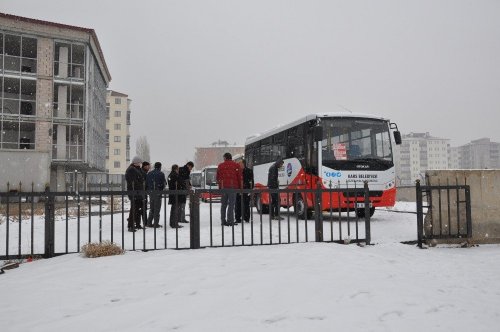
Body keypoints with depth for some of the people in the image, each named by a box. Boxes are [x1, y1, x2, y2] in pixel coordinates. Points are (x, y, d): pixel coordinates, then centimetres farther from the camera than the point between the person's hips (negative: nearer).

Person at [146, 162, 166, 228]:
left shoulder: (149, 173, 8)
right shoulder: (161, 174, -7)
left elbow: (146, 183, 8)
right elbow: (164, 183, -4)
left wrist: (147, 190, 16)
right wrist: (162, 189, 15)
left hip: (150, 192, 5)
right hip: (158, 192, -5)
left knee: (151, 208, 15)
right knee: (157, 208, 0)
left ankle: (149, 223, 14)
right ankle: (156, 224, 1)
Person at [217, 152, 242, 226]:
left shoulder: (220, 165, 11)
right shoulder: (236, 165, 3)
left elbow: (218, 177, 12)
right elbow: (239, 177, 1)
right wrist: (239, 187, 8)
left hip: (223, 187, 3)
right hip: (233, 187, -3)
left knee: (223, 205, 10)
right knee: (231, 204, -4)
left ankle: (223, 221, 10)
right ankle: (230, 221, -9)